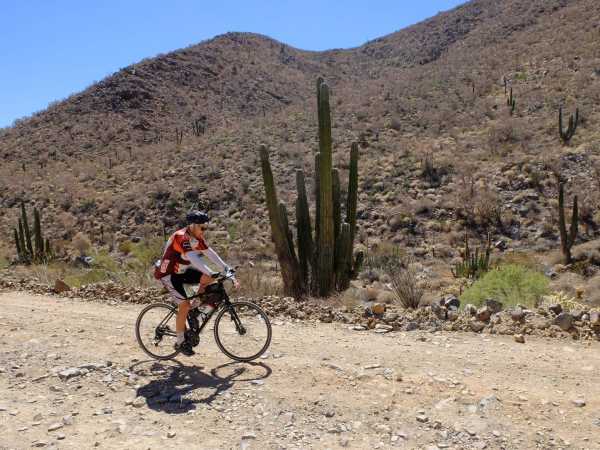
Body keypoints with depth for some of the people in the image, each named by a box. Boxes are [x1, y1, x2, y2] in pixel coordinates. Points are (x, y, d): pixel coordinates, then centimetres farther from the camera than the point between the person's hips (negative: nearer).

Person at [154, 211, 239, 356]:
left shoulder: (197, 238, -2)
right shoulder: (181, 237, -28)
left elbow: (210, 254, -6)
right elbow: (193, 259, -41)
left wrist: (227, 269, -16)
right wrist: (212, 273, -49)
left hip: (181, 271, 8)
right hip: (168, 274, -8)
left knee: (208, 277, -10)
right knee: (184, 305, -15)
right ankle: (180, 342, -1)